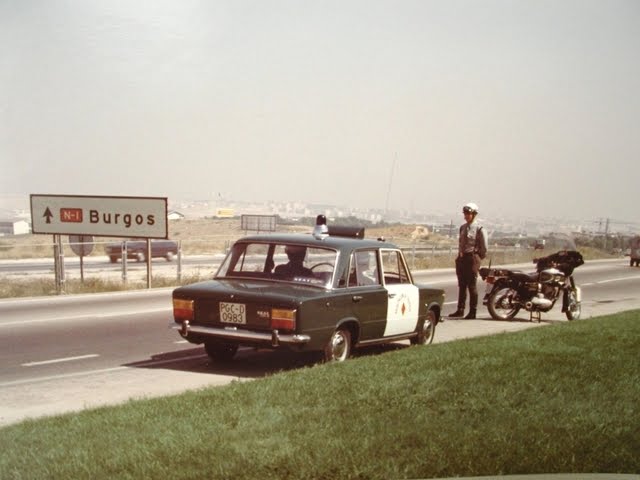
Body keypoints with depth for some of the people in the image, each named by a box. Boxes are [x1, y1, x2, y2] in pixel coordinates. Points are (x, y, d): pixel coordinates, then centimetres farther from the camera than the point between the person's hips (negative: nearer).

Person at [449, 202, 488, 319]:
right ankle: (460, 310, 14)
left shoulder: (479, 229, -8)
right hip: (462, 257, 6)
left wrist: (477, 258, 1)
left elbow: (484, 247, -5)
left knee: (472, 286, -2)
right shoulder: (462, 227, 11)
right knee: (461, 286, 9)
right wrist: (460, 254, 14)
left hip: (472, 258, -6)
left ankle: (473, 312, 4)